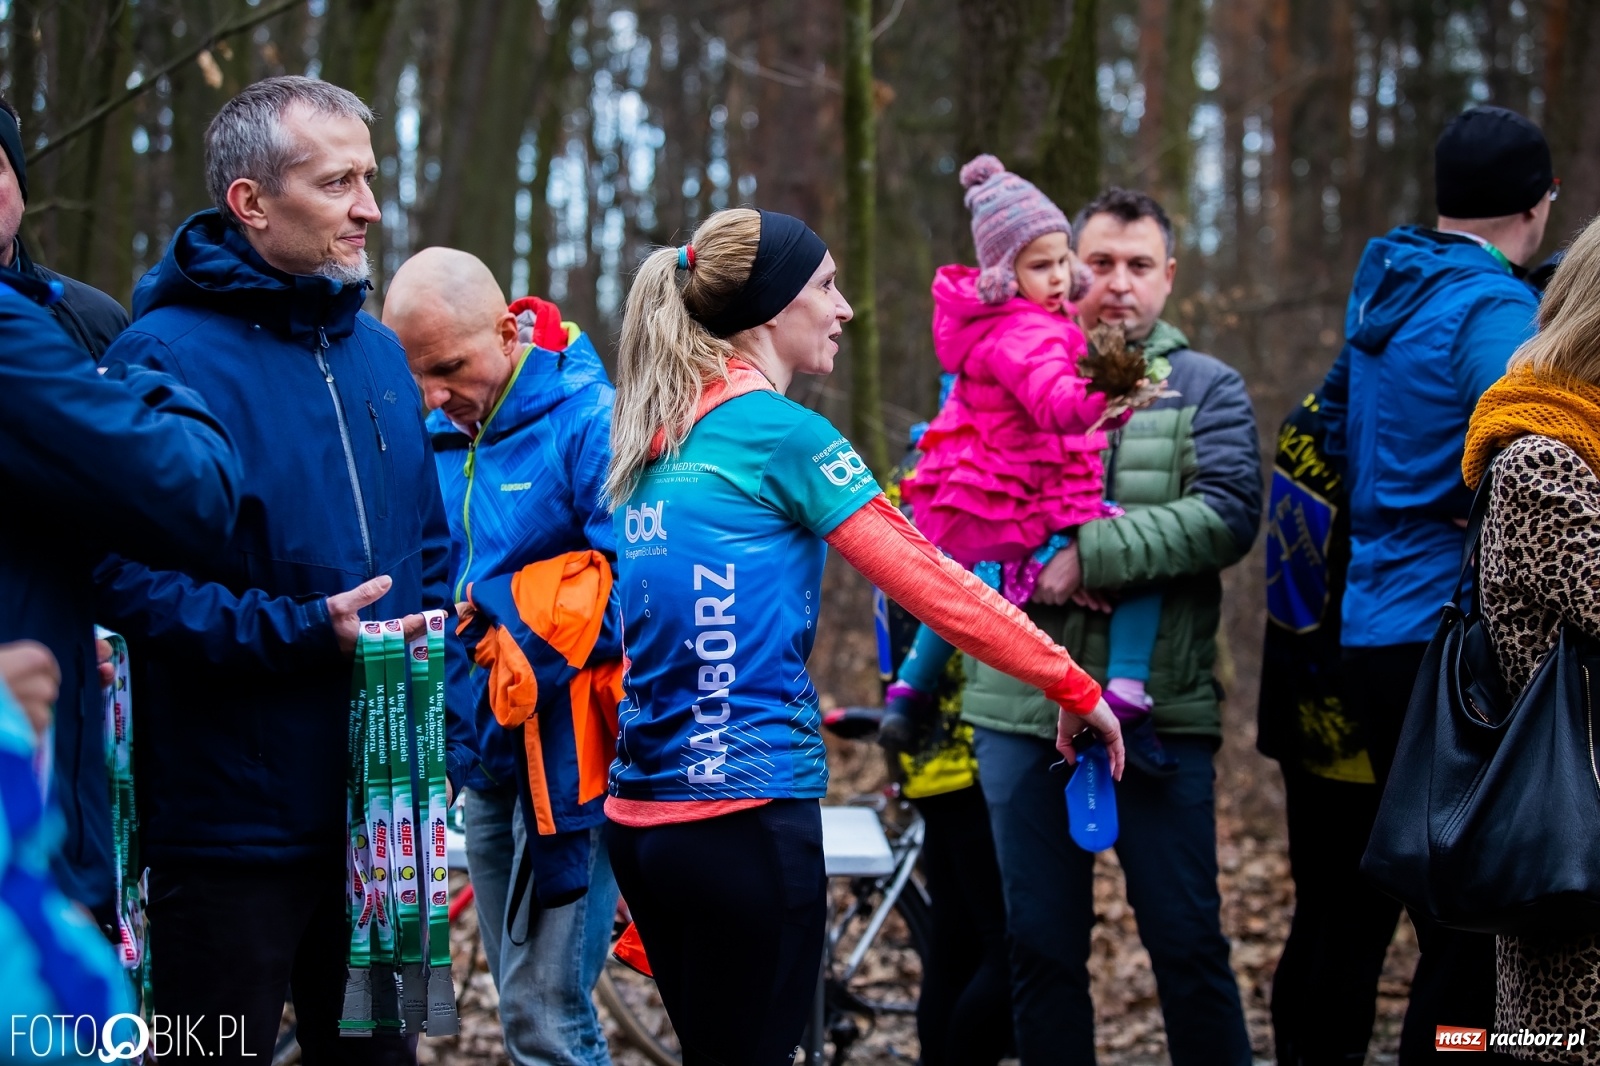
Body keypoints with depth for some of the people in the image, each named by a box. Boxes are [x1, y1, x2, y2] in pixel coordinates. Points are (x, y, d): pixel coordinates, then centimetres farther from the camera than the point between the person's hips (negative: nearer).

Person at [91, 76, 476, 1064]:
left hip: (381, 815, 7)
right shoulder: (166, 353, -13)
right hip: (234, 824, -7)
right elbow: (131, 576, -20)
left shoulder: (377, 351, 11)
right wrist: (305, 633, -26)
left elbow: (434, 555, 17)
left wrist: (448, 740, 6)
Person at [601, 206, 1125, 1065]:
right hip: (746, 813, -8)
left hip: (640, 811, 8)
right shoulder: (778, 430, -9)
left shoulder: (656, 444, 14)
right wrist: (1072, 684, -4)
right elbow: (929, 582, -10)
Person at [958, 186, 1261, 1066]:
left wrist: (1093, 553, -17)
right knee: (1040, 949, 10)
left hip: (1158, 709, -2)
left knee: (1187, 944, 1)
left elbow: (1228, 515, -11)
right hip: (1021, 707, 2)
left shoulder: (1206, 389, 5)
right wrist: (1037, 563, -12)